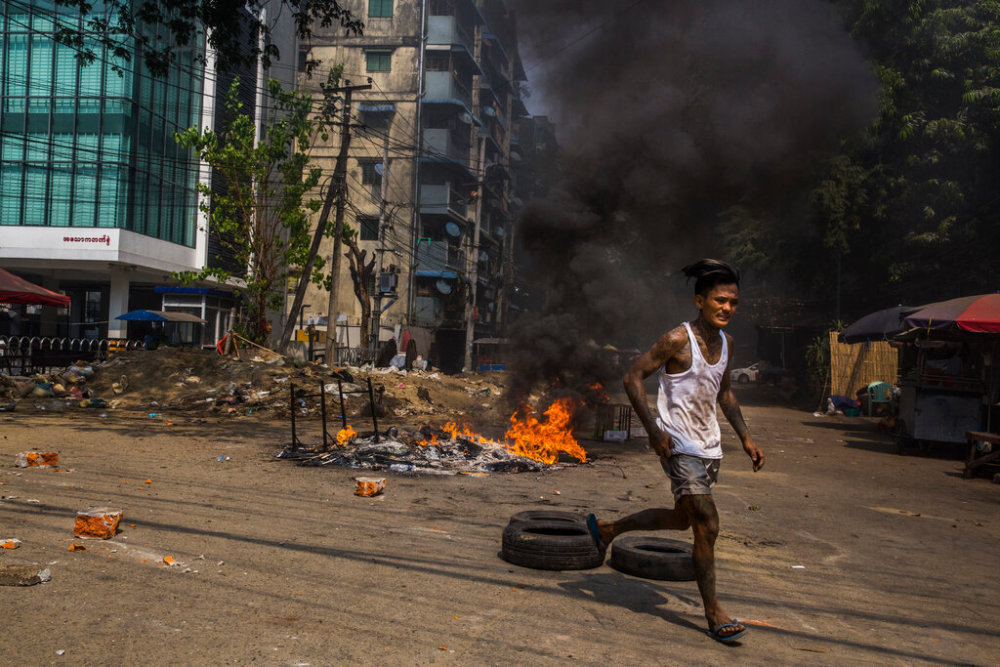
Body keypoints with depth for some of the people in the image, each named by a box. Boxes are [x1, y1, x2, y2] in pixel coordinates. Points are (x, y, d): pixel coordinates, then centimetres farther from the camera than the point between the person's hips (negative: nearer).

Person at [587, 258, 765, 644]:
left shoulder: (726, 341, 7)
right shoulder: (677, 340, -16)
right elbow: (633, 377, -16)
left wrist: (745, 437, 13)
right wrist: (653, 431, -21)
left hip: (709, 444, 9)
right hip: (678, 444, -8)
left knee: (682, 519, 19)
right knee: (707, 525, -12)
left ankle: (606, 530, 38)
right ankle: (714, 615, 0)